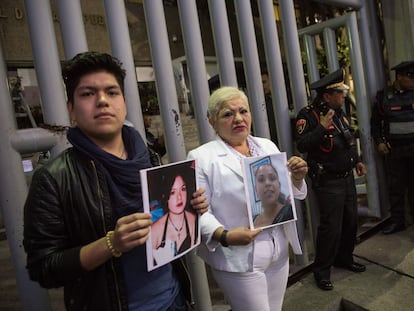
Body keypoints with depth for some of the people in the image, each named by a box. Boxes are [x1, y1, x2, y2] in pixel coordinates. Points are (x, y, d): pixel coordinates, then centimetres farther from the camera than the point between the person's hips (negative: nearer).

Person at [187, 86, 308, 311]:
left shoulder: (268, 146, 6)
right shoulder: (201, 157, -11)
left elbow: (288, 195, 11)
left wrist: (297, 178, -9)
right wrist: (225, 237, -30)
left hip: (279, 252, 6)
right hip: (239, 259, -6)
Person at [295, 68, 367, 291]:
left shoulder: (339, 112, 10)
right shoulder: (308, 115, -17)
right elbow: (302, 145, -29)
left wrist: (357, 160, 25)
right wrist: (322, 127, -34)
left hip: (347, 177, 9)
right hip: (328, 181, -9)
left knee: (351, 219, 17)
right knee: (331, 226, -5)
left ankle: (344, 258, 38)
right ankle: (322, 271, 13)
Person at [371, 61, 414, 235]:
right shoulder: (383, 96, 4)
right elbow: (375, 122, 10)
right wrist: (379, 142, 0)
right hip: (394, 149, 0)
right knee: (395, 187, 5)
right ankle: (397, 221, 16)